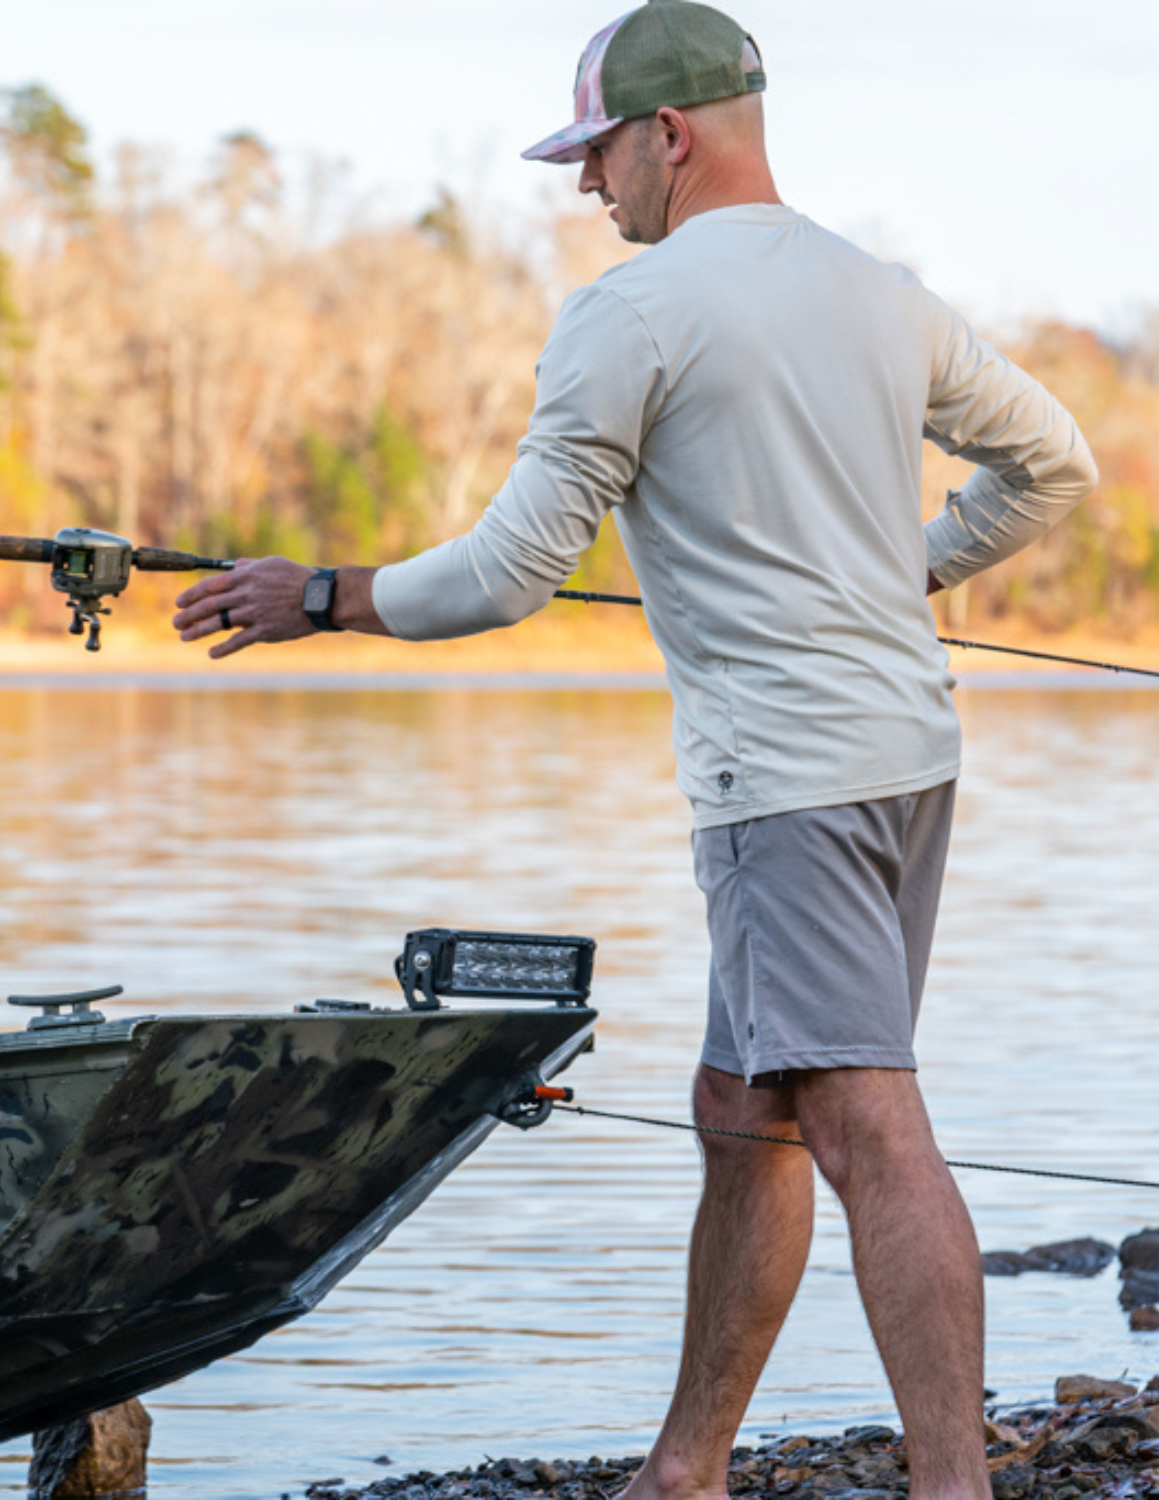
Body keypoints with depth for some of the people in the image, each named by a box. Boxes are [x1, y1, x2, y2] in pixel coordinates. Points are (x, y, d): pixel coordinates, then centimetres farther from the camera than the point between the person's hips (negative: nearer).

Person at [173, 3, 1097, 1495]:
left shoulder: (630, 313, -8)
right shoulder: (884, 299, 14)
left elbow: (510, 571, -8)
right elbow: (1052, 462, 24)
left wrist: (317, 599, 5)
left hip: (784, 773, -8)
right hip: (911, 746, 8)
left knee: (869, 1128, -15)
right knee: (744, 1114, 16)